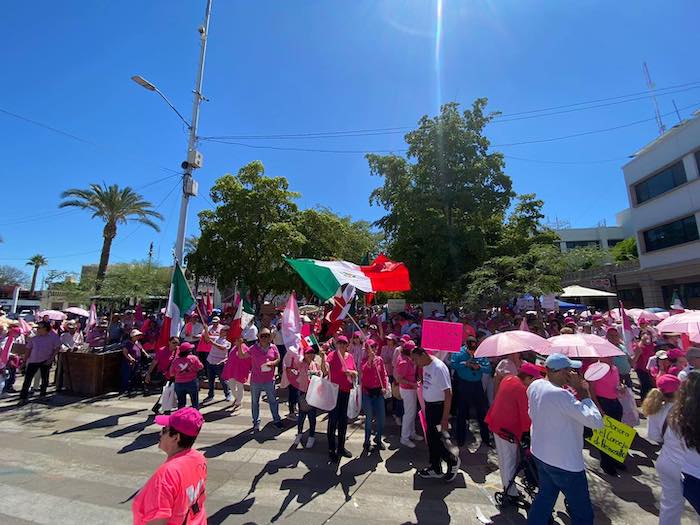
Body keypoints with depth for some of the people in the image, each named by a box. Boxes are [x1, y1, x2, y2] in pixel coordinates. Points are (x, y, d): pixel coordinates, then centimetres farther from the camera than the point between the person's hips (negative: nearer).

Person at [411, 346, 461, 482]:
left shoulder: (439, 368, -24)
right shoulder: (425, 366, 2)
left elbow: (448, 394, -24)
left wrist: (445, 418, -22)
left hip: (439, 406, -8)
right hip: (429, 405, 8)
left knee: (434, 439, 0)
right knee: (430, 438, 17)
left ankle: (452, 460, 26)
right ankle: (436, 469, 34)